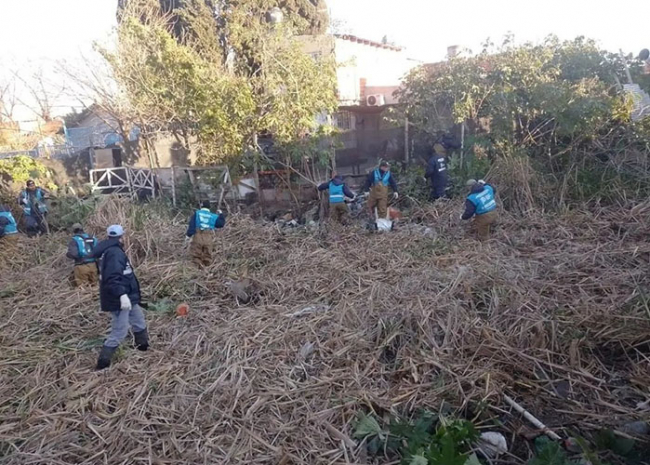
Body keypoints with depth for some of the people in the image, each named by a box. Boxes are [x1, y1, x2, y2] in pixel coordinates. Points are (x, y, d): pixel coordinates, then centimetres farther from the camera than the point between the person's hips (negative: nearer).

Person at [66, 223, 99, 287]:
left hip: (82, 267, -4)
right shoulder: (92, 238, 11)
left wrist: (67, 254, 7)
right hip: (93, 265, 4)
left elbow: (72, 254, -14)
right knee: (93, 285, 14)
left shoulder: (74, 240, -3)